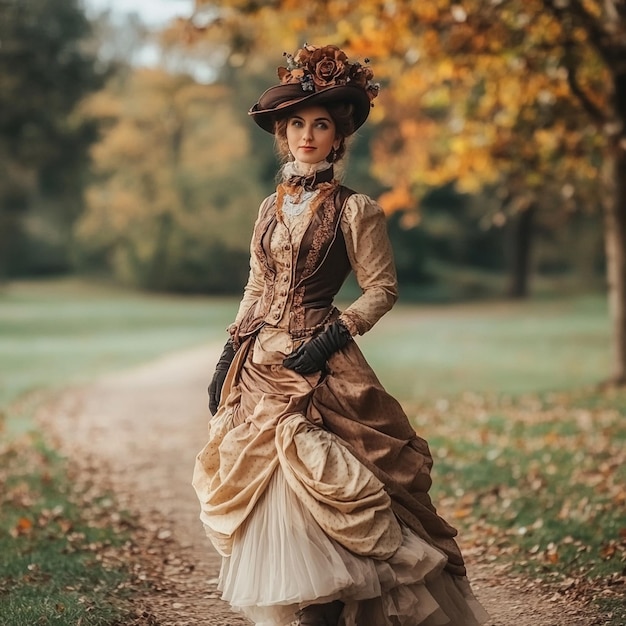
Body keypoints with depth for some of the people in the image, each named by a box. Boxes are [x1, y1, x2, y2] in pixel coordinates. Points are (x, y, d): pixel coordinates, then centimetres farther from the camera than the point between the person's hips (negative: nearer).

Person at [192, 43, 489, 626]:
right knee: (261, 492, 4)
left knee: (310, 494, -12)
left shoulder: (354, 209, -4)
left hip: (316, 367, -6)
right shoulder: (272, 206, 13)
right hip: (259, 366, 6)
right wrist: (227, 359, 11)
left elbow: (381, 288, -4)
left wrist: (331, 338, -16)